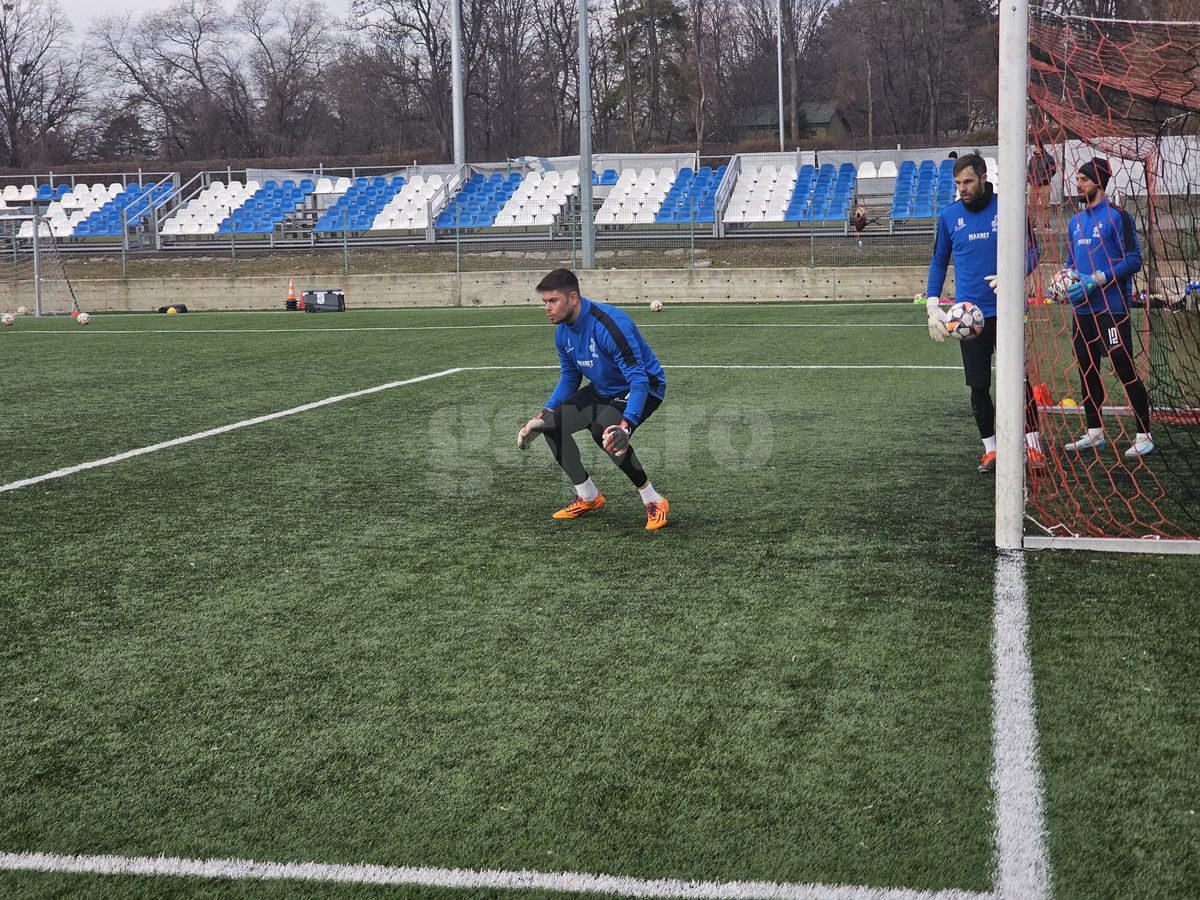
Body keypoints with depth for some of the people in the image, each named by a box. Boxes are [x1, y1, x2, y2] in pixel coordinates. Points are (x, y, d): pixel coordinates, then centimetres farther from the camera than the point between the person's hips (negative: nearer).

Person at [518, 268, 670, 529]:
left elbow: (638, 379, -34)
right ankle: (588, 497, 14)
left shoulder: (609, 324, -31)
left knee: (603, 431, -34)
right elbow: (570, 378, 12)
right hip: (603, 389, 9)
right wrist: (544, 414, 1)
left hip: (645, 387, -9)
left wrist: (626, 424, -46)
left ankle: (654, 502, -18)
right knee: (553, 425, -2)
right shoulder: (563, 332, -4)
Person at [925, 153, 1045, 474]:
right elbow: (939, 261, 14)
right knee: (978, 386, 4)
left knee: (1018, 378, -4)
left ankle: (1033, 445, 8)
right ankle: (990, 449, 15)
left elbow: (1030, 253, 3)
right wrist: (932, 304, 4)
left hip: (1005, 311, -2)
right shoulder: (949, 216, 5)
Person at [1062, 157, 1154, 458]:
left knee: (1125, 371, -7)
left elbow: (1133, 260, -13)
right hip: (1083, 309, 8)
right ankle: (1094, 433, 22)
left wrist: (1097, 280, -19)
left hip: (1111, 308, -8)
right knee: (1087, 370, 12)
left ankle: (1143, 435, -1)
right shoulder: (1075, 221, 14)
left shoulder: (1116, 216, -8)